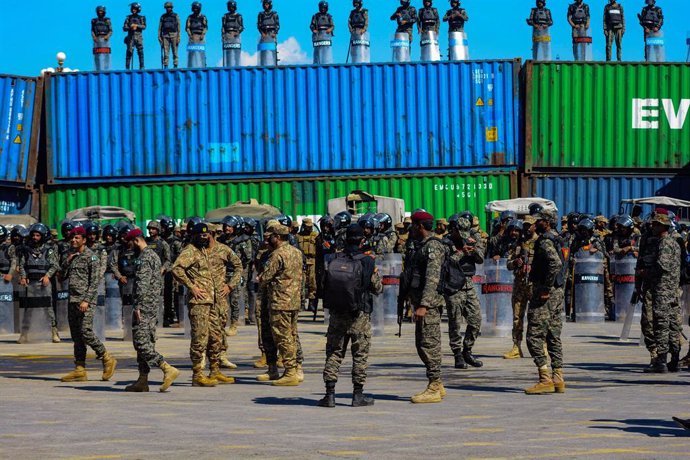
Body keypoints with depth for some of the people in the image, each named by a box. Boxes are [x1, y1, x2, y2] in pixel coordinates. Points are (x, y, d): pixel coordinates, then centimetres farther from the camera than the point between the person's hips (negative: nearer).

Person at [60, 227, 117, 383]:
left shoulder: (91, 257, -6)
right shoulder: (72, 255, 17)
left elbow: (94, 281, -12)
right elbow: (64, 275, 18)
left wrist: (86, 300, -20)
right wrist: (67, 261, 2)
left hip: (85, 301, -8)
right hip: (73, 300, 8)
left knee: (86, 332, -14)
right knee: (76, 336, 5)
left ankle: (107, 359, 1)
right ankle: (79, 370, 6)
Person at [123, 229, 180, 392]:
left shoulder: (144, 257, -13)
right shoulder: (154, 255, 19)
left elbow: (143, 283, -21)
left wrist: (138, 306, -22)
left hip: (144, 305, -10)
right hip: (154, 305, 10)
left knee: (141, 343, -11)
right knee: (146, 342, 10)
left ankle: (168, 369, -19)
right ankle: (143, 381, 11)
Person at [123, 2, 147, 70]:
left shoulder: (141, 18, 10)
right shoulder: (128, 18, 10)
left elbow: (144, 27, -2)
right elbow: (124, 28, 5)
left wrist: (136, 25, -15)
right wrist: (131, 28, -13)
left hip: (139, 37, 0)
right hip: (130, 37, 0)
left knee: (140, 52, -5)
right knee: (129, 52, -6)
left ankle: (142, 67, -3)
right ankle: (127, 68, -5)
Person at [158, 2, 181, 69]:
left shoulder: (176, 16, 5)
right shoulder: (163, 17, 13)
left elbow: (178, 27, 0)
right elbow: (160, 27, 12)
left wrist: (178, 37, -8)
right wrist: (159, 36, 2)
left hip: (174, 35, -2)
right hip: (165, 35, 2)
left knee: (175, 52, -3)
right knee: (165, 53, -4)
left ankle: (175, 67, -1)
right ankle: (165, 67, -4)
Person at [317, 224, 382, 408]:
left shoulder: (334, 261, -1)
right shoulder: (366, 262, -10)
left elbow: (325, 285, 5)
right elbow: (377, 289, -1)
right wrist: (375, 274, 15)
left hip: (337, 314, 3)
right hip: (360, 316, -3)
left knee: (333, 353, 9)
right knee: (360, 355, 6)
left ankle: (330, 394, 5)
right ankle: (358, 395, 8)